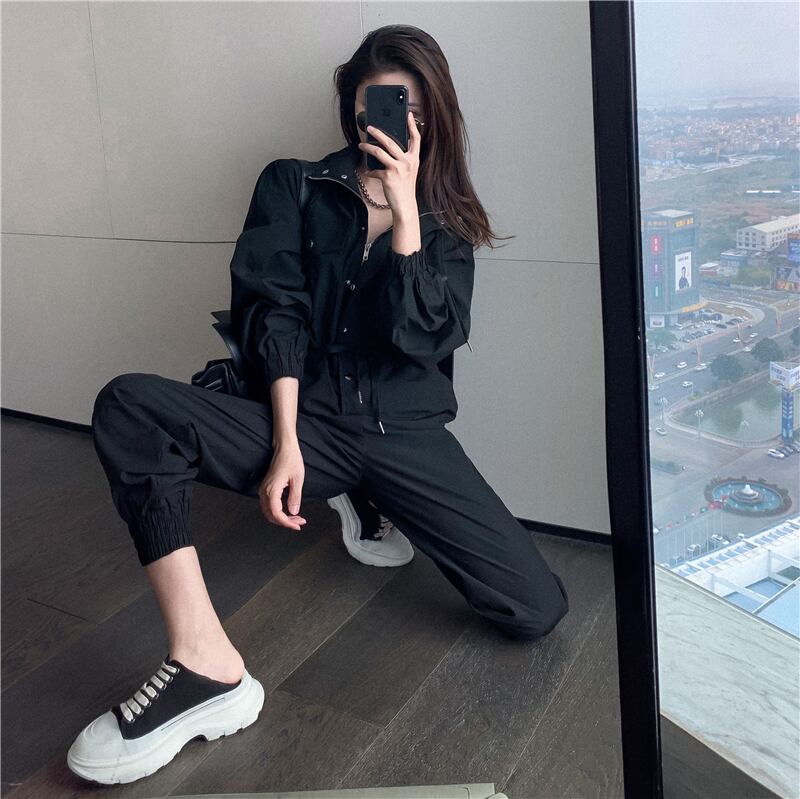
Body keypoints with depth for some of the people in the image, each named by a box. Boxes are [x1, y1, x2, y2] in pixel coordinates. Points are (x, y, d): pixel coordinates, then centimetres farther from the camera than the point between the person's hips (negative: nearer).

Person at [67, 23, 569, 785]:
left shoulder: (445, 220, 10)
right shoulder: (293, 187, 8)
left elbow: (424, 339, -6)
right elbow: (275, 316, -5)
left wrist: (404, 210, -11)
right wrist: (286, 443, -16)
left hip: (406, 435, 2)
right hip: (308, 421, -1)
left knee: (538, 608, -14)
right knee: (128, 406, -27)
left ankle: (372, 510, 13)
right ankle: (207, 663, -27)